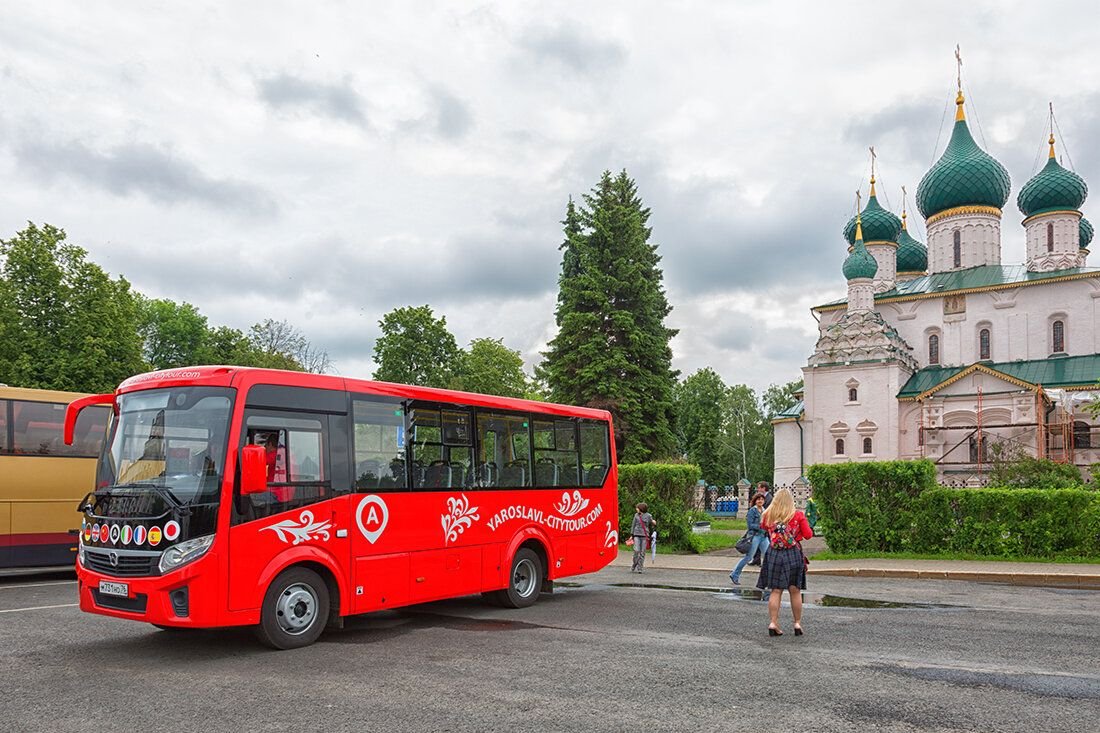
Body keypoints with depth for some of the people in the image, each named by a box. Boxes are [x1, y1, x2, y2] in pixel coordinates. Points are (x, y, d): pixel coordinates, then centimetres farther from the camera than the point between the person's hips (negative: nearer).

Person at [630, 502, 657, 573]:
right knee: (636, 551, -8)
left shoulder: (648, 516, 2)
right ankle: (634, 566, 8)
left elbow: (651, 526, 12)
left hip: (644, 536, -1)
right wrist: (632, 535, 11)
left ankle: (640, 568, 6)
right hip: (637, 535, 1)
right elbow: (633, 525, 13)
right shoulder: (636, 515, 9)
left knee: (642, 552, -1)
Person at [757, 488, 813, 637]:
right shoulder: (798, 515, -4)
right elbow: (808, 535, 3)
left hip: (774, 554, 1)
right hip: (794, 554, -1)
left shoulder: (768, 515, 1)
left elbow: (763, 527, 21)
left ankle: (773, 623, -1)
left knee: (775, 591, 4)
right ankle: (798, 623, 14)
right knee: (795, 591, 9)